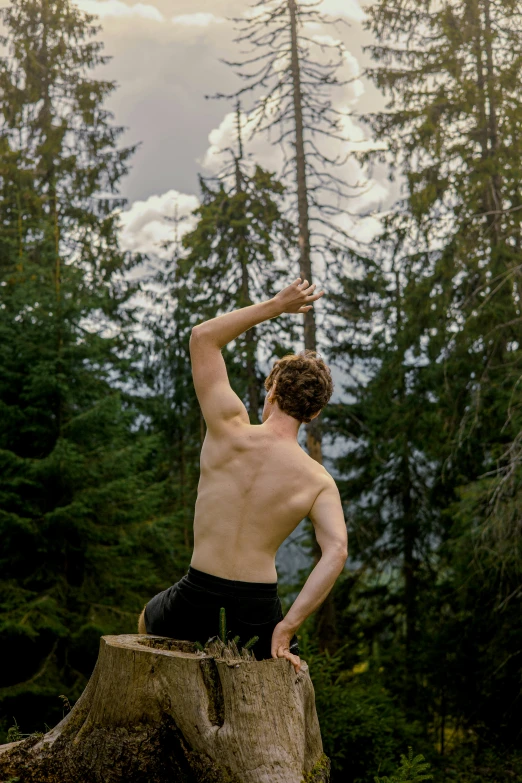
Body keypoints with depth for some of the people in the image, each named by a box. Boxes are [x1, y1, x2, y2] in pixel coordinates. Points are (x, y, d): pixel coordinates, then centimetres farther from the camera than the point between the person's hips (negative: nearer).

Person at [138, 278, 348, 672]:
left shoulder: (230, 431, -8)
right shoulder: (319, 481, -5)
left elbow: (202, 337, 1)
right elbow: (336, 551, -19)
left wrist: (276, 305, 2)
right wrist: (288, 625, -16)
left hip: (197, 596, 1)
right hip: (258, 606, 0)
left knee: (148, 622, 35)